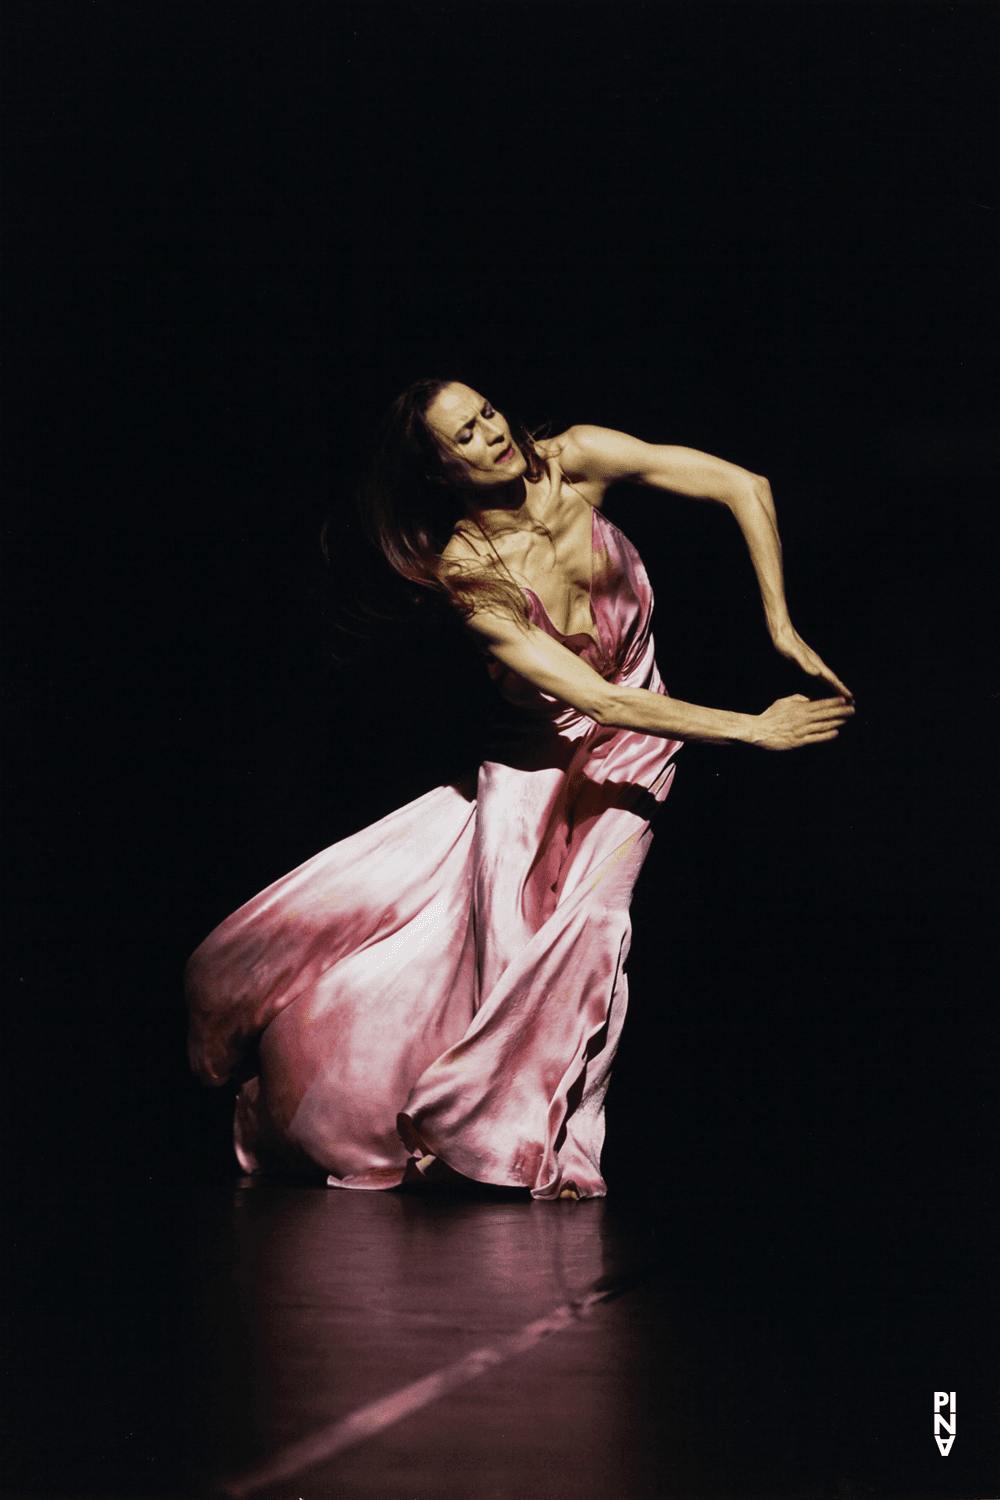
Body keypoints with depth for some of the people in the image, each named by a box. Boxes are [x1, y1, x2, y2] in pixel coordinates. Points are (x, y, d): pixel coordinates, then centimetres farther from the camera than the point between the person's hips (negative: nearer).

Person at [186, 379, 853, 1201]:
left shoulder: (574, 461, -15)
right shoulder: (466, 570, -22)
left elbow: (745, 487, -14)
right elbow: (599, 699, -26)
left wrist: (782, 628, -20)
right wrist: (752, 728, -27)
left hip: (634, 748, 1)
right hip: (535, 754, -1)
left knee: (590, 916, -18)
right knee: (505, 934, -15)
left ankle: (562, 1139, -10)